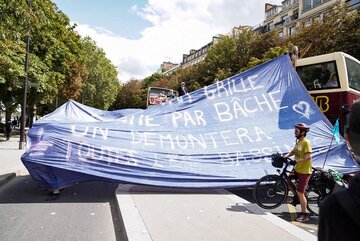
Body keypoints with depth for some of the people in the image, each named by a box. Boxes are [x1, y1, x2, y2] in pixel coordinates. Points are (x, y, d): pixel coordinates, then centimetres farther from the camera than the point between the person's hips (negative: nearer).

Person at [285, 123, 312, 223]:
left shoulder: (306, 142, -17)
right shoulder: (298, 142, 11)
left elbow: (308, 156, -27)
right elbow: (293, 152, 16)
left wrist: (299, 160, -38)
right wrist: (285, 157, 2)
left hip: (304, 171, -9)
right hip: (297, 169, 9)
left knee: (300, 193, -6)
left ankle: (304, 215, 6)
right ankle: (296, 199, 33)